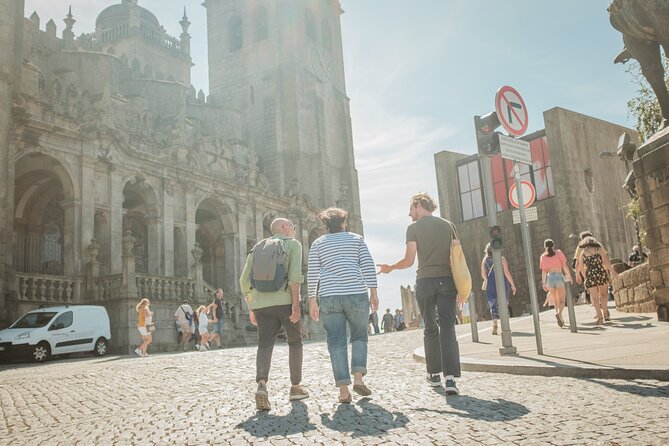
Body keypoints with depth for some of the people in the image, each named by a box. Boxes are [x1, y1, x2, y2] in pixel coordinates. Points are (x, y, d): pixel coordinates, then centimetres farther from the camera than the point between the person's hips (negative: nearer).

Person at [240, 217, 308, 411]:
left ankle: (262, 385, -24)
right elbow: (294, 275, -11)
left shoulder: (257, 248, 20)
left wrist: (251, 308, 20)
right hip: (285, 301, -3)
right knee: (295, 342, 14)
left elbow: (244, 281, 15)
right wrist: (296, 305, -13)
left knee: (265, 345, 0)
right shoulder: (293, 244, 6)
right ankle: (295, 387, 20)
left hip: (261, 304, 3)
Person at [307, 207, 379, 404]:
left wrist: (312, 301, 7)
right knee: (359, 336, 15)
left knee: (336, 342, 2)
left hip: (329, 297, 0)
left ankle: (343, 390, -4)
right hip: (356, 294, 0)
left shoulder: (318, 243, 13)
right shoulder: (357, 238, 13)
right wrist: (373, 293, 2)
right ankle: (358, 378, -2)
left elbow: (312, 274, 5)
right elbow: (368, 266, 2)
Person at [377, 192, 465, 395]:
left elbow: (409, 261, -4)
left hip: (425, 281, -1)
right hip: (446, 280, 1)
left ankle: (434, 373, 19)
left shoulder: (413, 228, 1)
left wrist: (390, 267, 14)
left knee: (430, 328, 13)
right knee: (447, 327, -3)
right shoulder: (448, 225, 11)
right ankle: (450, 377, -15)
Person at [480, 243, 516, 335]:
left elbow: (483, 275, -1)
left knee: (493, 306, 6)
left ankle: (494, 325, -7)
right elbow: (507, 273, -7)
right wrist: (512, 285, 0)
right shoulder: (501, 259, -4)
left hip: (491, 286, 1)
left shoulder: (484, 260, 1)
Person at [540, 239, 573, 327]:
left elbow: (543, 271, 6)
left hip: (549, 278, 2)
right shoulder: (558, 252, 3)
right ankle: (559, 313, -26)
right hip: (559, 276, -2)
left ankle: (557, 312, 2)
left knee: (555, 300, 18)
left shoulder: (543, 256, 8)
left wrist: (544, 283, 9)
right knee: (561, 300, 0)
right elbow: (565, 266, -1)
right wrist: (569, 276, 8)